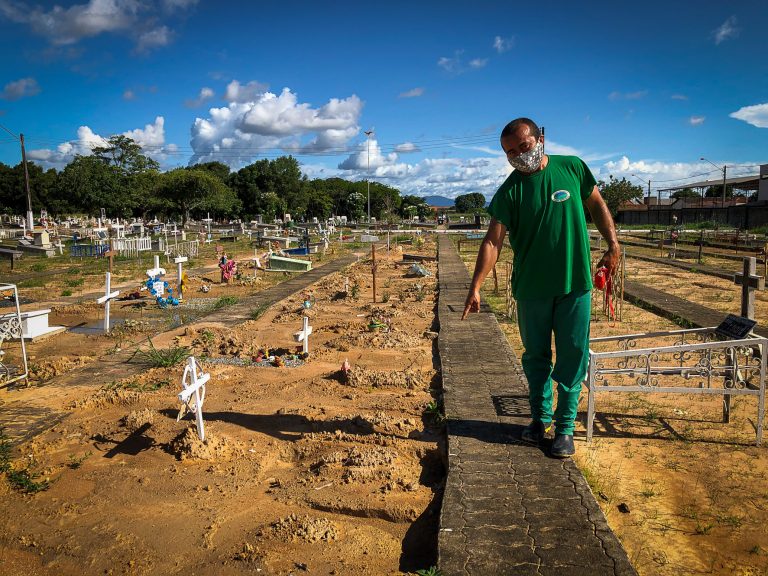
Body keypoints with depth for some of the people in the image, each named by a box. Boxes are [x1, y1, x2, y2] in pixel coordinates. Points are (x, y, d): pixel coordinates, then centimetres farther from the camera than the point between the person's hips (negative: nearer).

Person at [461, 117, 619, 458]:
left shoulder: (572, 168, 0)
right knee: (536, 357, 12)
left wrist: (612, 245, 7)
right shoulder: (510, 191, -6)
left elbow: (596, 204, 13)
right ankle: (540, 416, 32)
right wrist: (476, 287, -20)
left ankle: (565, 426, 19)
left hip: (575, 283, 1)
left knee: (572, 358, 5)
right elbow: (493, 241, -12)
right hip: (531, 288, 0)